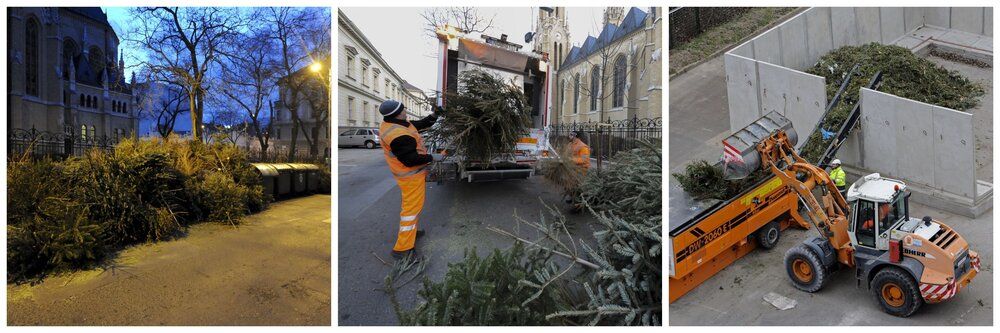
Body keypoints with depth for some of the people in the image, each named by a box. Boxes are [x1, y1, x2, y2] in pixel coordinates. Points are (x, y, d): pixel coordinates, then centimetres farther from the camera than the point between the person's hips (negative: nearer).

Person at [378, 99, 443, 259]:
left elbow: (421, 124, 12)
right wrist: (433, 158, -19)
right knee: (412, 207, -5)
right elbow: (411, 159, -28)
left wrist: (434, 115, 5)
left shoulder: (390, 124, 2)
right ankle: (402, 248, -2)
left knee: (410, 203, 26)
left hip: (407, 173, 11)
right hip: (411, 174, -11)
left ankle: (408, 231, 43)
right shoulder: (399, 135, -31)